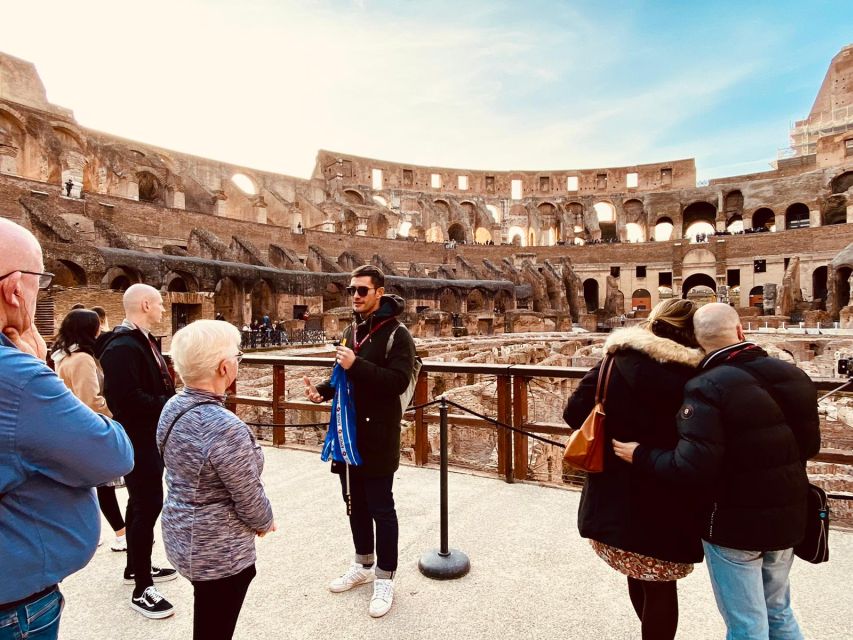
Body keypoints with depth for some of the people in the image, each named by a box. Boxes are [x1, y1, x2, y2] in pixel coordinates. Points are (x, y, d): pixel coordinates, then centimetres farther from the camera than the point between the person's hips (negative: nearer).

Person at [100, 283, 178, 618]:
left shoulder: (142, 340, 10)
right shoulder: (122, 346, -22)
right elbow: (127, 398, -30)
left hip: (149, 436, 10)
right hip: (138, 439, -10)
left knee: (142, 502, 20)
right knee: (148, 504, -3)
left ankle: (136, 567, 37)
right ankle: (141, 589, 10)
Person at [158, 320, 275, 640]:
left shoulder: (173, 407, -6)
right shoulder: (225, 427, -31)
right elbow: (249, 498, -21)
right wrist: (265, 521, 2)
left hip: (181, 535, 8)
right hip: (218, 551, -8)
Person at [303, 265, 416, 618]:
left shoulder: (397, 334, -12)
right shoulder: (351, 330, 12)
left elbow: (398, 381, -23)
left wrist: (356, 365, -28)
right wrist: (323, 390, 1)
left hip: (377, 435, -7)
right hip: (347, 430, 8)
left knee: (380, 508, 4)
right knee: (355, 502, 19)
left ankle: (384, 578, 22)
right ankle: (363, 565, 38)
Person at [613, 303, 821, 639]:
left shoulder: (707, 387, -23)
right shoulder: (793, 375, 0)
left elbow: (692, 467, -27)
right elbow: (809, 445, 12)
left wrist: (641, 456, -13)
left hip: (734, 523, -6)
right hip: (787, 516, 7)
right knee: (778, 611, 26)